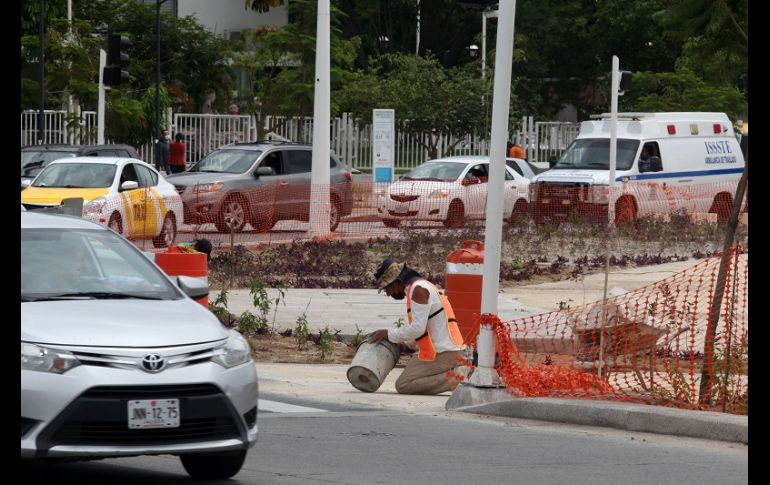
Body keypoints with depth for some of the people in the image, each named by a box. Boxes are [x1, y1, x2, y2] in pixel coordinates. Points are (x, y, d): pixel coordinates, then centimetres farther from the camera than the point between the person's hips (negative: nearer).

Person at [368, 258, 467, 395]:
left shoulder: (418, 289, -11)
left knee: (403, 386, -8)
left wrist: (389, 334, -6)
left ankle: (454, 379, -16)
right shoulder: (422, 287, 22)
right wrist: (403, 343, 18)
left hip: (441, 354, -10)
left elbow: (417, 328, -18)